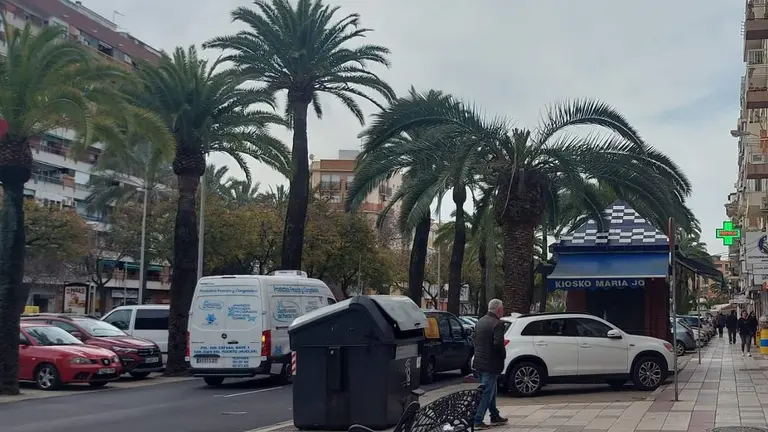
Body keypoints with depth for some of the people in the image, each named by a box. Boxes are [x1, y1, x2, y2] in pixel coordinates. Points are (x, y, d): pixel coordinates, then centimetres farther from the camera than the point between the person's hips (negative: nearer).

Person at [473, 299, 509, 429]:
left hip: (479, 362, 9)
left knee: (490, 391, 21)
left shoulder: (480, 322, 9)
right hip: (491, 364, -9)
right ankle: (477, 421, -1)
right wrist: (503, 354, -8)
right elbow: (498, 344, -25)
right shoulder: (497, 324, -18)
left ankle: (495, 417, 32)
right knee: (487, 393, -2)